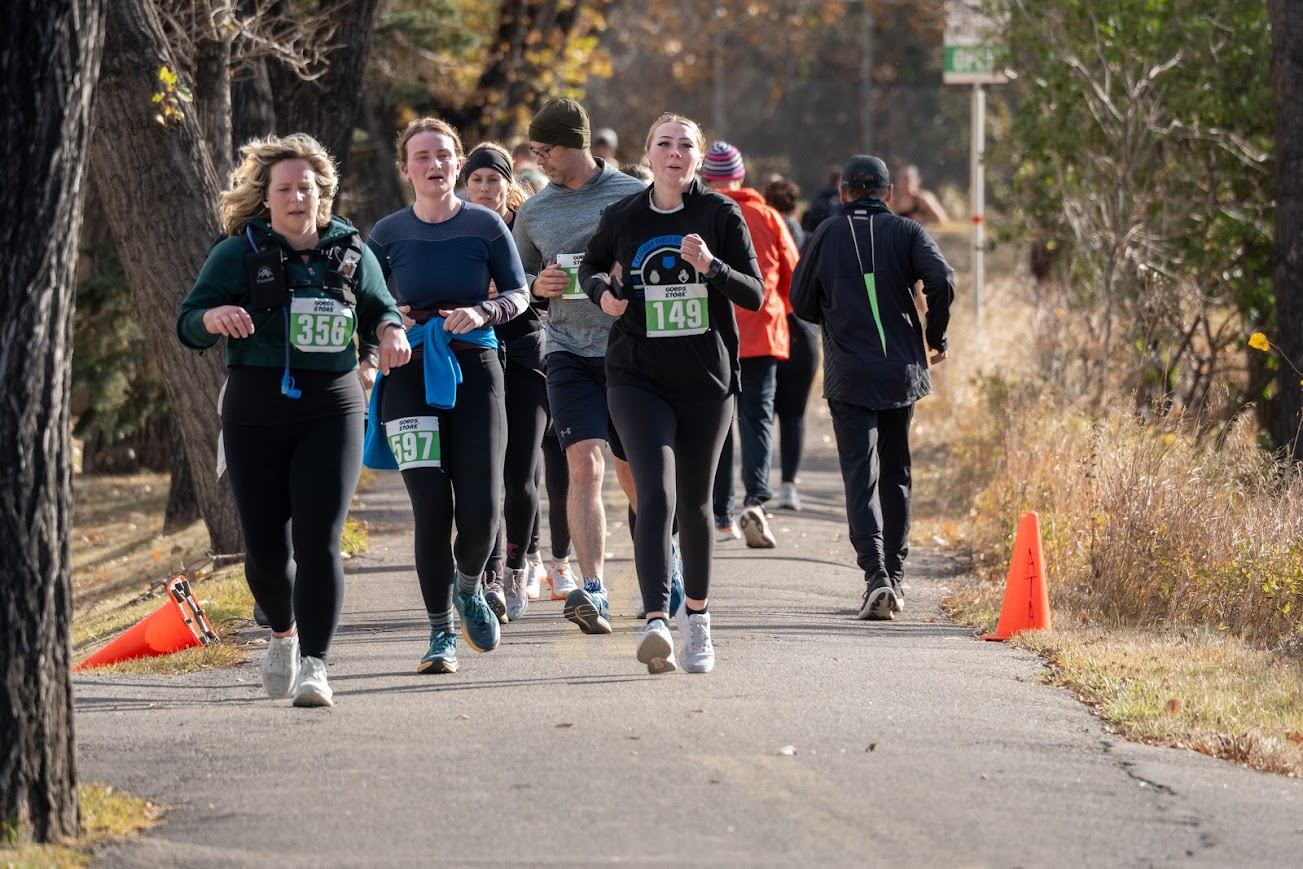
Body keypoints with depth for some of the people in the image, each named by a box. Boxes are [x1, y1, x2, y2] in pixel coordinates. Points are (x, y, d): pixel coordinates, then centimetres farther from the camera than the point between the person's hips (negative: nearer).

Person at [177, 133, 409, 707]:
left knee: (318, 541, -12)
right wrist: (214, 317, -26)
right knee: (265, 546, 4)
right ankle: (284, 633, 34)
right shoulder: (238, 254, 2)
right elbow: (188, 326, -2)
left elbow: (379, 310, 20)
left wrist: (390, 332, -4)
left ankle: (314, 666, -15)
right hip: (255, 416, 0)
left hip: (331, 411, 0)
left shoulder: (350, 253, 7)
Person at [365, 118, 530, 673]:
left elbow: (519, 295, 7)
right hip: (410, 379, 0)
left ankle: (468, 588, 25)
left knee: (481, 510, -8)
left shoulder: (485, 225, 2)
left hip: (474, 373, 0)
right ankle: (441, 633, 6)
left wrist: (482, 312, -12)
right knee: (432, 508, -8)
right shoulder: (388, 234, 3)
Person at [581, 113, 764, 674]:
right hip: (637, 378, -1)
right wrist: (602, 290, 1)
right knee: (655, 495, -18)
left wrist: (712, 266, -20)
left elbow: (755, 295, -2)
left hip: (707, 379, 1)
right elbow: (592, 264, 23)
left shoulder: (721, 215, -1)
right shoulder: (623, 218, 2)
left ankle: (696, 617, 32)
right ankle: (656, 622, -30)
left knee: (694, 502, 12)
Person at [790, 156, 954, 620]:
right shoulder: (906, 232, 2)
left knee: (861, 476, -5)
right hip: (901, 371, 1)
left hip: (848, 376, -1)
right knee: (895, 473, 17)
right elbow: (942, 281, -13)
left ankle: (876, 574, -23)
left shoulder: (827, 235, 3)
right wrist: (936, 337, 2)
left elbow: (802, 302, 5)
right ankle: (894, 573, 21)